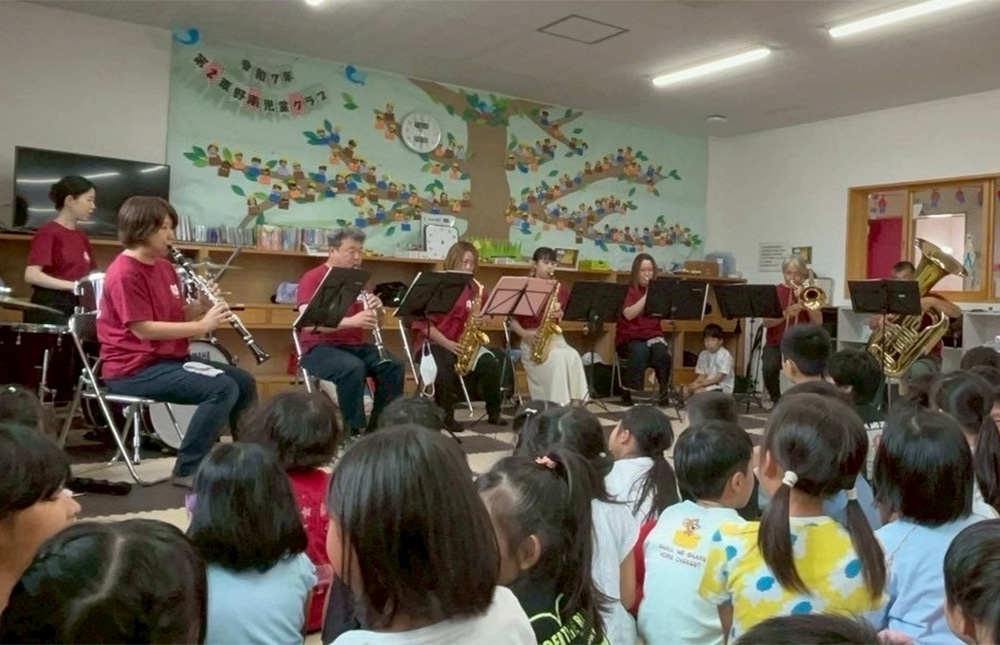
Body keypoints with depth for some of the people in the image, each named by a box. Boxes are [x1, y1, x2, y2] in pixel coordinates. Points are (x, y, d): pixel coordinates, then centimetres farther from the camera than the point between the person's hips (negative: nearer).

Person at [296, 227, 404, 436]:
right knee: (353, 368, -35)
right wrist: (351, 321, -33)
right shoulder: (313, 278, -7)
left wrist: (376, 309, -9)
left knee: (393, 366, -17)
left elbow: (375, 323, 16)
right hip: (320, 348, -6)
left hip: (356, 346, 6)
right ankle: (354, 430, -22)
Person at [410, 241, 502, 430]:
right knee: (445, 368, -35)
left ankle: (494, 413, -5)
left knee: (491, 364, -21)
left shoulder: (476, 290, 9)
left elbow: (480, 321, 15)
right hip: (432, 342, -4)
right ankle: (445, 416, -14)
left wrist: (481, 322, -11)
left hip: (464, 343, 5)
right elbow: (423, 323, -11)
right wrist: (447, 343, -21)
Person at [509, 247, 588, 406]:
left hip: (556, 338, 3)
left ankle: (574, 403, -30)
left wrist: (560, 314, -12)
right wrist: (526, 335, -14)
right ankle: (557, 404, -31)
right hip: (533, 341, -3)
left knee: (573, 357, -30)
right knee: (557, 358, -34)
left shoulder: (561, 290, 12)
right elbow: (513, 321, 3)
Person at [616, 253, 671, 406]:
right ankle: (628, 392, -23)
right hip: (630, 337, -2)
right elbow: (628, 315, -19)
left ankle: (665, 391, -16)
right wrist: (646, 295, -21)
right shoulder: (627, 290, -1)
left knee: (662, 352, -31)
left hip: (653, 335, 3)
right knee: (640, 351, -35)